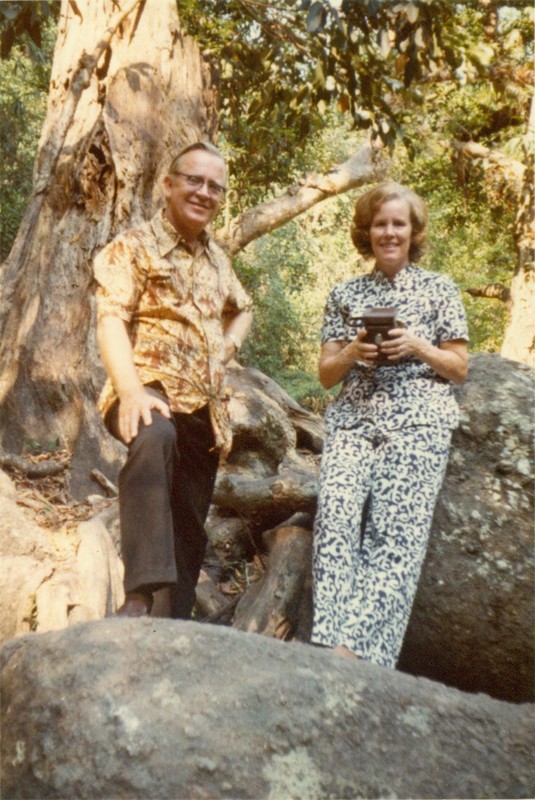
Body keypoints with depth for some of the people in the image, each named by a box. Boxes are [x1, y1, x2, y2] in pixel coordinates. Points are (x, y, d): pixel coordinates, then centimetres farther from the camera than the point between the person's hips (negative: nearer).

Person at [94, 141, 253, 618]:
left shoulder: (218, 257, 18)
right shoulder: (134, 246, -1)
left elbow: (242, 310, 36)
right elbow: (111, 320, -14)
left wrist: (228, 348, 14)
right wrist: (131, 389, -31)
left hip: (205, 406, 7)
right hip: (152, 389, -7)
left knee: (190, 522, 9)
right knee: (154, 438, -41)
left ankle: (178, 622, 21)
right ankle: (140, 596, -44)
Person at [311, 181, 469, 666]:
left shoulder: (439, 290, 12)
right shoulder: (345, 295, 18)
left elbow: (460, 369, 10)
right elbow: (327, 375, 14)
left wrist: (417, 347, -7)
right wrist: (352, 352, -7)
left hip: (419, 424, -2)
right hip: (354, 421, 2)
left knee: (394, 535, -17)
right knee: (335, 516, -21)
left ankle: (358, 649, -18)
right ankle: (334, 642, -24)